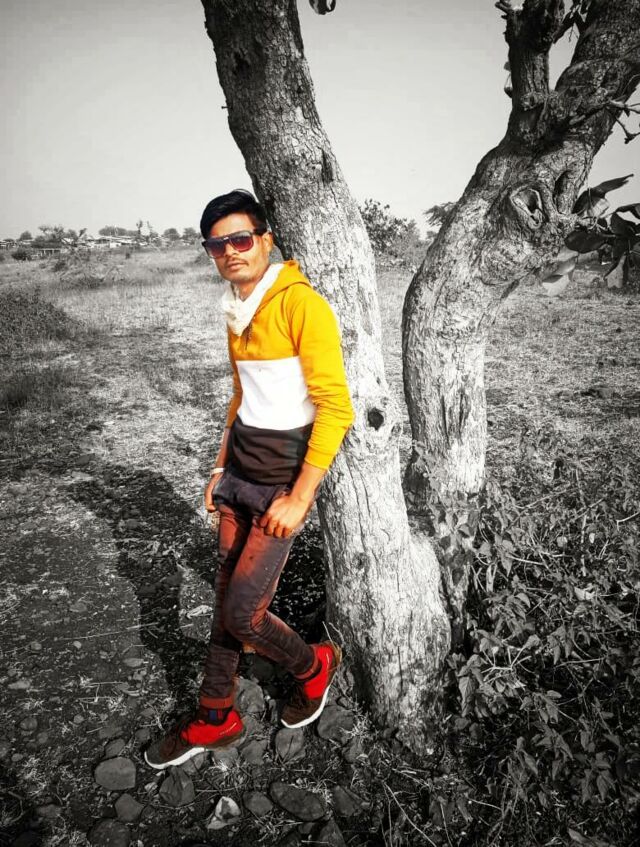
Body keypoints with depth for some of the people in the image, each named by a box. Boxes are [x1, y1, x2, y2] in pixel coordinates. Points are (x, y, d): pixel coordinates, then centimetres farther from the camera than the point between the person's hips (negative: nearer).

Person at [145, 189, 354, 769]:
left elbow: (336, 408, -19)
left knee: (241, 612, -3)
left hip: (283, 480, -7)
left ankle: (314, 665, 27)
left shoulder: (301, 303, -15)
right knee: (227, 598, 13)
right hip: (237, 474, 7)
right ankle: (215, 719, 32)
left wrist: (299, 498, -19)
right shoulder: (238, 312, 11)